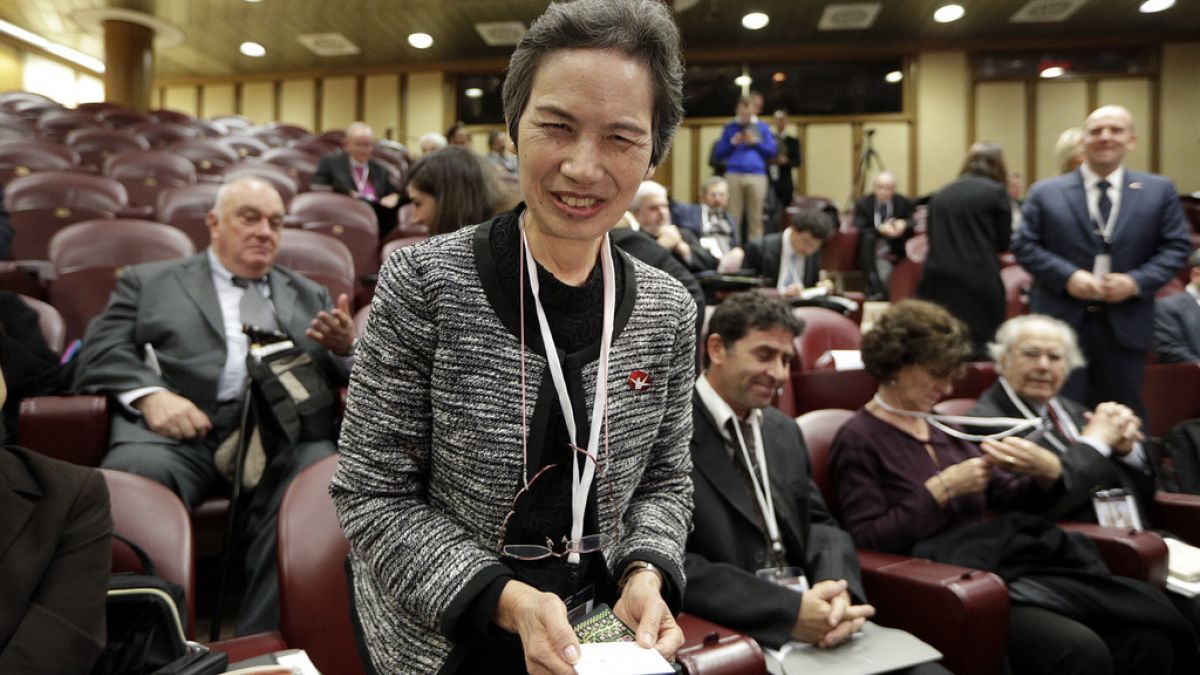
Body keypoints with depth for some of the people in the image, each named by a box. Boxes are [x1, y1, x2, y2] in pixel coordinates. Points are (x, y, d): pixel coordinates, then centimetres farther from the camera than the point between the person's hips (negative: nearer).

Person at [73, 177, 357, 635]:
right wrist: (149, 394, -12)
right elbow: (99, 355, 9)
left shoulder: (310, 295, 29)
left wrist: (345, 347, -3)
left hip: (283, 430, 1)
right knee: (131, 477, -33)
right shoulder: (148, 281, 22)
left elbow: (340, 373, 22)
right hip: (180, 427, 0)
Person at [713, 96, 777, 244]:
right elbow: (718, 154, 11)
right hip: (733, 175, 0)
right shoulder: (729, 128, 14)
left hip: (757, 176, 0)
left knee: (755, 217, -4)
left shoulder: (762, 127, 14)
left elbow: (772, 151, 9)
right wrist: (732, 143, -3)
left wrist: (755, 142, -2)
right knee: (733, 216, -4)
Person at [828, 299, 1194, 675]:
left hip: (1008, 563, 7)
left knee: (1149, 639, -13)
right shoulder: (858, 439, -3)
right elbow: (866, 541, -11)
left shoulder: (943, 432, 20)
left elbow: (1007, 497, 21)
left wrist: (1045, 474, -1)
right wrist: (940, 490, -13)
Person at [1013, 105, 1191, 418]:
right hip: (1061, 321, -2)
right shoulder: (1045, 192, 3)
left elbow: (1177, 247, 5)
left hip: (1126, 324, 2)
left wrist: (1137, 281, -12)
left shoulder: (1159, 191, 7)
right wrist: (1068, 276, -16)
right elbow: (1024, 246, -1)